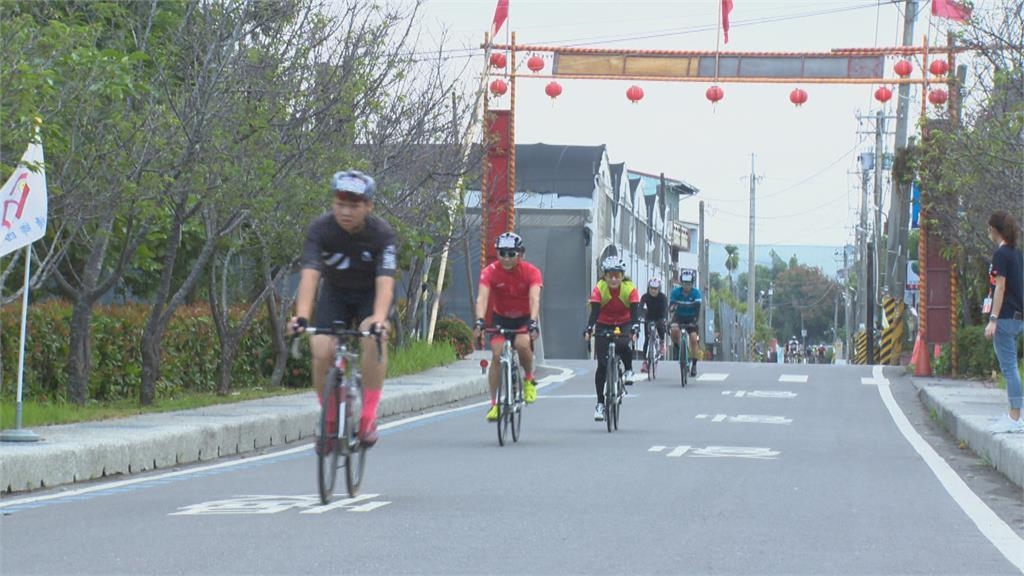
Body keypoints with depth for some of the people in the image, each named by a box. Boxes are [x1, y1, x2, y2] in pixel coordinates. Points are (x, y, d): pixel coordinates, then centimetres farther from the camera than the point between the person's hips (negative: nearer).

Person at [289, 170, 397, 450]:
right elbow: (310, 274, -33)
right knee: (322, 352, -20)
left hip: (370, 293, -2)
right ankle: (330, 420, 2)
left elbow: (385, 282, -37)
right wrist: (302, 315, -49)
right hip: (334, 292, 2)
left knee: (374, 339, -31)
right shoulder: (320, 228, -24)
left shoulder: (382, 234, -26)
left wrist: (379, 319, -54)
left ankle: (368, 418, -20)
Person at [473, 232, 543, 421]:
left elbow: (534, 299, -34)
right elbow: (482, 297, -32)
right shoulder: (490, 272, -20)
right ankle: (494, 404, -9)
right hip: (501, 318, 1)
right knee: (497, 356, -17)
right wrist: (479, 321, -49)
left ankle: (529, 379, -3)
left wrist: (533, 323, -51)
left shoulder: (531, 272, -21)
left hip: (525, 318, -1)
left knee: (522, 344, -31)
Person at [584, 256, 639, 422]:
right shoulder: (599, 289, -20)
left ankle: (628, 370, -3)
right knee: (602, 365, -7)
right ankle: (600, 403, 1)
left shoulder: (630, 289, -20)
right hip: (604, 325, 0)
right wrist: (588, 329, -45)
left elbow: (635, 312, -27)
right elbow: (594, 312, -28)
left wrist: (635, 329, -45)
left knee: (623, 345, -34)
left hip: (624, 325, 0)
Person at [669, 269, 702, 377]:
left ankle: (694, 364, -5)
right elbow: (671, 307, -21)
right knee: (674, 330, -31)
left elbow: (697, 308, -27)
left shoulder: (696, 293, -19)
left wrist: (694, 320, -41)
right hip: (679, 316, 0)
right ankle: (678, 347, -2)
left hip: (691, 318, 0)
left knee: (693, 339, -15)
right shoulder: (676, 292, -17)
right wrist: (670, 320, -36)